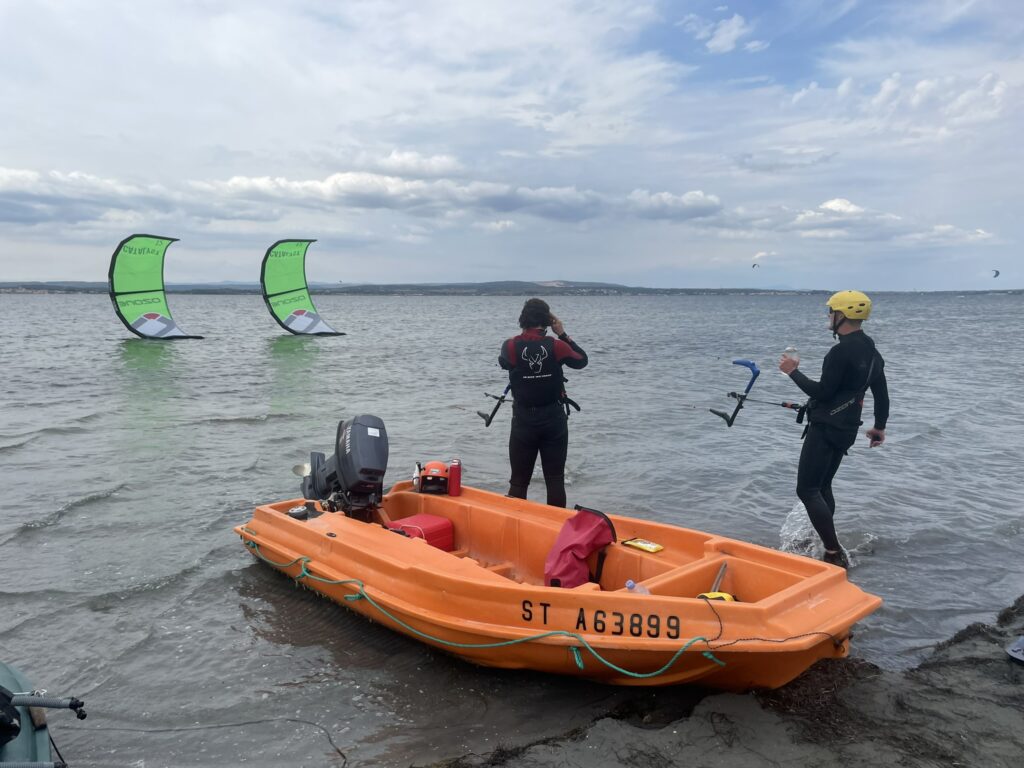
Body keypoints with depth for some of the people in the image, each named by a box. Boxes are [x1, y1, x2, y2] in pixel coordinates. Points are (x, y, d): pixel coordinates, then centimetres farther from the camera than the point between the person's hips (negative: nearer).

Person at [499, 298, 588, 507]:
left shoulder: (511, 346, -10)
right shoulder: (557, 346, -9)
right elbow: (582, 360, 9)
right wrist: (563, 335, 12)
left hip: (523, 421, 0)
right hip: (554, 420, 0)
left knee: (519, 481, 8)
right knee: (555, 480, 9)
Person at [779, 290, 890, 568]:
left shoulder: (842, 351, -19)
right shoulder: (871, 351, 12)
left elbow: (822, 392, -20)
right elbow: (882, 394, 19)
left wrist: (793, 371, -8)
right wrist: (880, 426, 31)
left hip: (825, 428, -10)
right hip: (847, 429, 10)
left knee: (807, 490, -8)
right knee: (822, 486, 20)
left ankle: (835, 554, -10)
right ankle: (827, 544, 27)